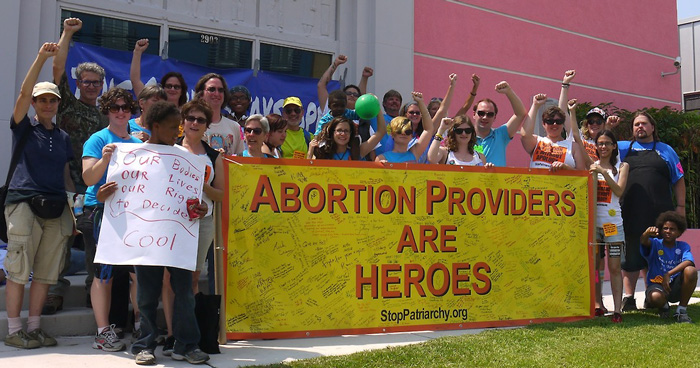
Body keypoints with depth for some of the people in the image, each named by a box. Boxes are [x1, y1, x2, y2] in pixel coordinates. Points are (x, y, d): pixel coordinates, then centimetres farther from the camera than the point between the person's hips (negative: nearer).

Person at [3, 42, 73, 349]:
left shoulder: (63, 137, 17)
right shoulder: (24, 127, 4)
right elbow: (24, 92, -11)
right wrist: (41, 58, -19)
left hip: (56, 209, 5)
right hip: (24, 205, -5)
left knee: (45, 273, 7)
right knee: (18, 272, -3)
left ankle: (34, 327, 17)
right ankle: (13, 331, 4)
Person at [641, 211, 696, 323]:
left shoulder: (683, 246, 3)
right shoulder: (655, 244, -1)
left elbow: (688, 262, -18)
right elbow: (643, 241, -25)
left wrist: (668, 274, -31)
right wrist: (647, 233, -50)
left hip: (676, 287, 2)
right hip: (656, 284, -2)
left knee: (691, 271, -28)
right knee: (655, 297, -39)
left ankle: (682, 310, -12)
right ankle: (664, 306, 5)